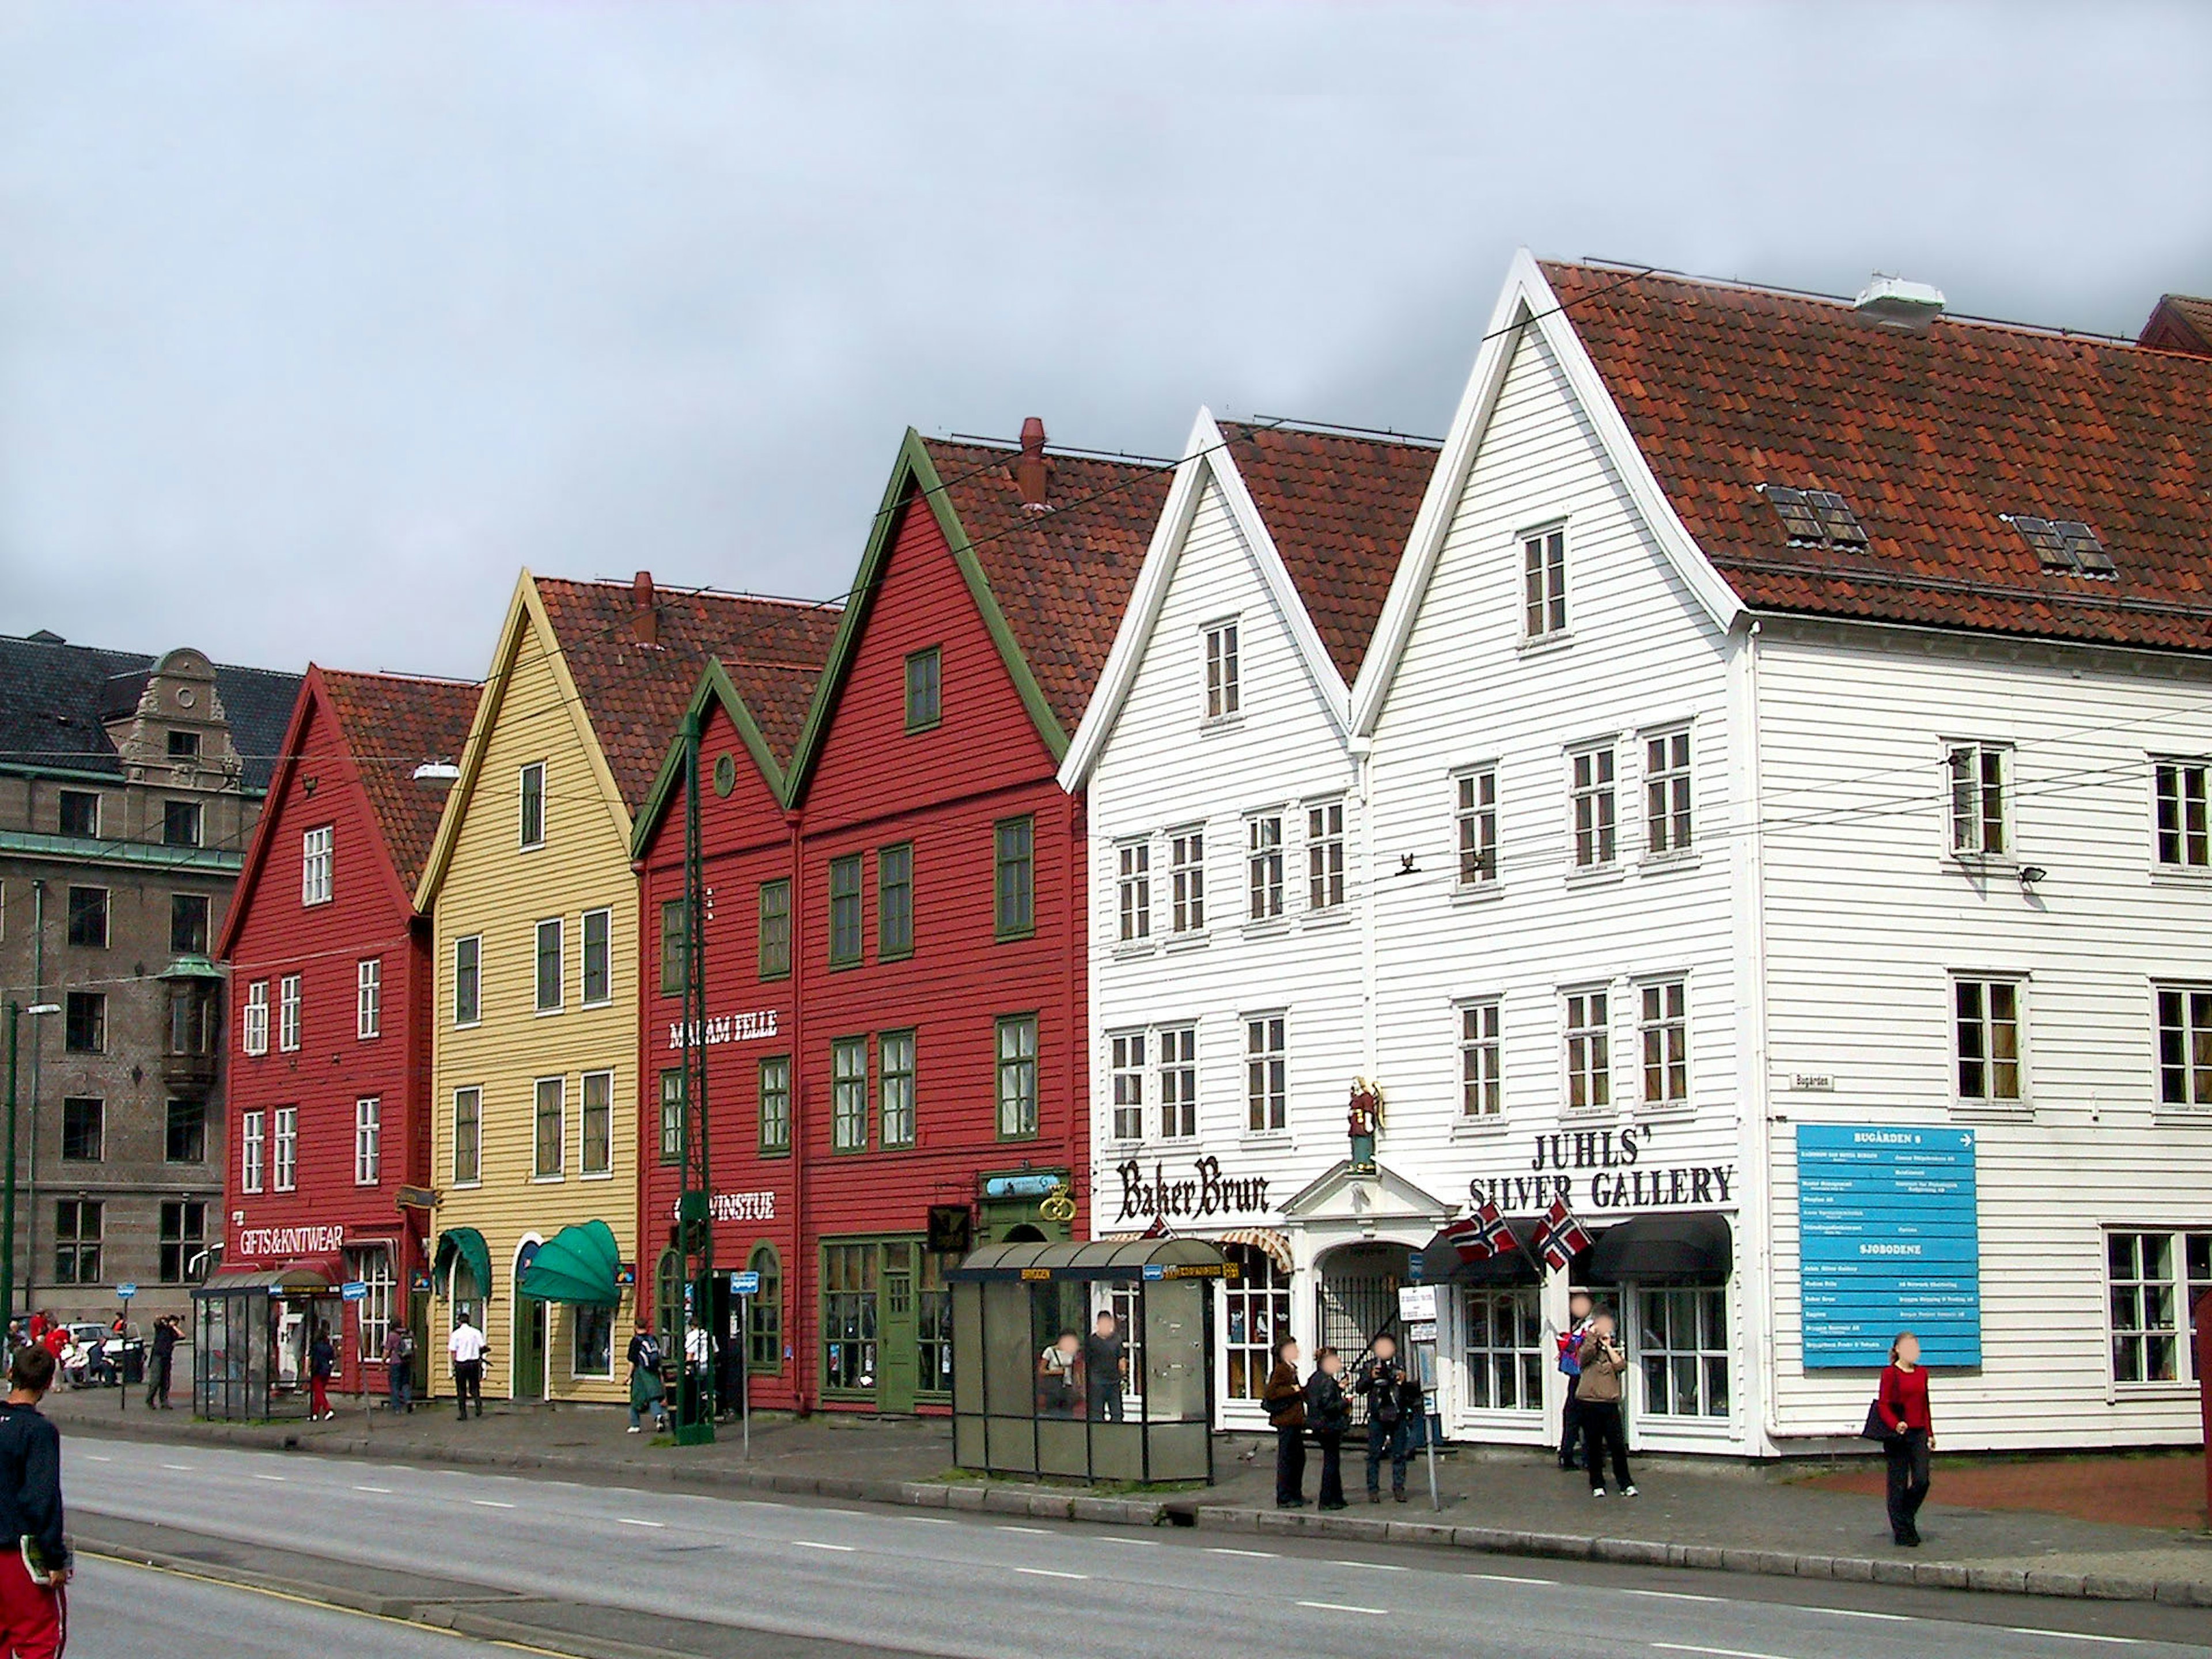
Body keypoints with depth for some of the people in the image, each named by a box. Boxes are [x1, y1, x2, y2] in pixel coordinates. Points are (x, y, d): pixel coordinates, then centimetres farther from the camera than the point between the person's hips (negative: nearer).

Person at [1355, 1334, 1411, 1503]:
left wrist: (1404, 1382, -9)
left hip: (1398, 1415, 1)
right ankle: (1373, 1490, 5)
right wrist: (1370, 1378, -14)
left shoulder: (1400, 1365, 10)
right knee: (1374, 1455, 0)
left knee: (1399, 1454, 3)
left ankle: (1399, 1489, 10)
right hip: (1377, 1415, -1)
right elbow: (1358, 1388, 3)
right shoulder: (1369, 1365, 7)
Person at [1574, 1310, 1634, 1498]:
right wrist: (1593, 1331, -7)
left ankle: (1626, 1484, 3)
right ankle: (1597, 1484, 13)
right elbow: (1586, 1352, -16)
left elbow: (1621, 1366, -6)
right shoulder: (1588, 1352, 8)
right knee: (1593, 1446, 4)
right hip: (1590, 1403, -1)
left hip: (1610, 1404, 1)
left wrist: (1608, 1347, -1)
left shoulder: (1616, 1352, 15)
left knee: (1618, 1445, -3)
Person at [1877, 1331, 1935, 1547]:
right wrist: (1895, 1425, -26)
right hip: (1898, 1437, -5)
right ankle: (1902, 1532, 9)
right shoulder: (1890, 1373, -6)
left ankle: (1906, 1518, 22)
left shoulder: (1922, 1373, 11)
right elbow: (1883, 1405, -10)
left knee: (1922, 1480, -3)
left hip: (1918, 1434, 5)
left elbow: (1925, 1406, 16)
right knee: (1899, 1484, 1)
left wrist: (1930, 1434, 14)